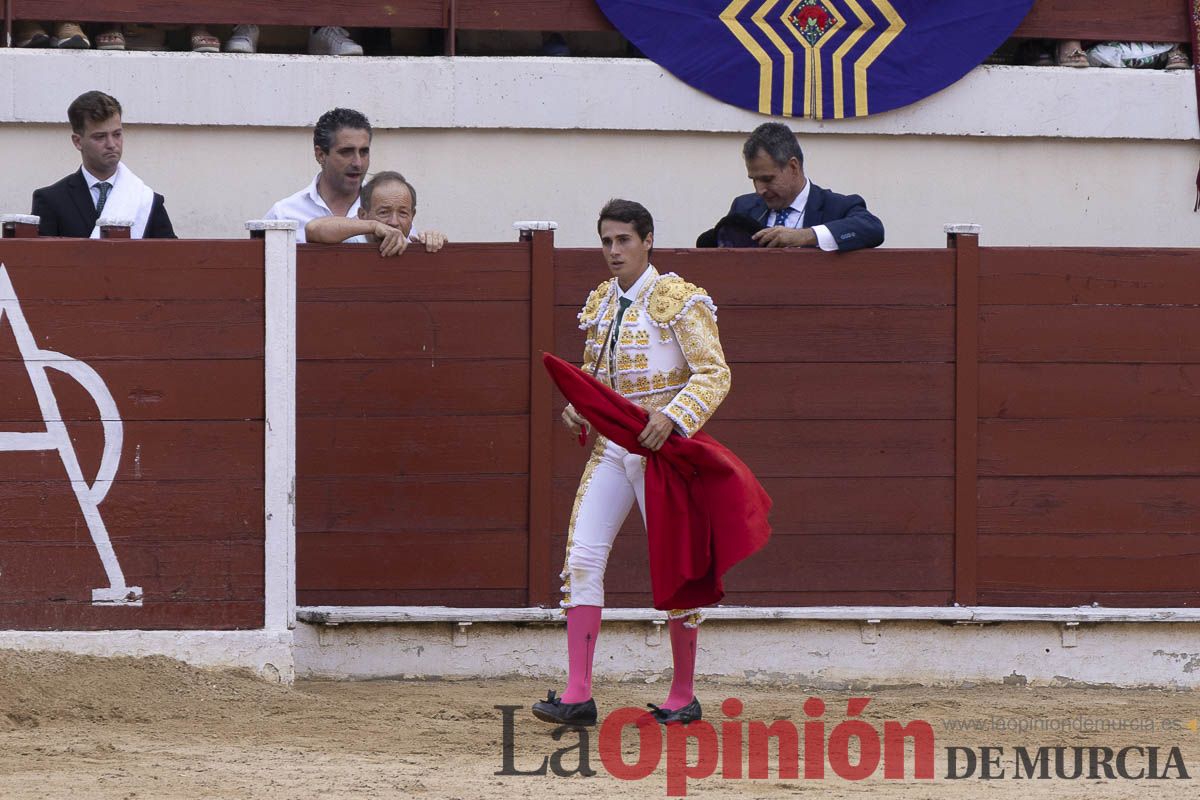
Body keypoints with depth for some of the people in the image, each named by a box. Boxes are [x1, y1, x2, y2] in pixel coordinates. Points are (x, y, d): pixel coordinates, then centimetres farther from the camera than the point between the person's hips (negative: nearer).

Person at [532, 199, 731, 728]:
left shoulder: (678, 301, -8)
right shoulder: (600, 303, 12)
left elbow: (713, 373, -13)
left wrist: (672, 417, -27)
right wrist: (576, 408, 2)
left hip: (662, 446, -6)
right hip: (611, 445, 6)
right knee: (582, 557, -7)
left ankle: (683, 697, 13)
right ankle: (578, 695, -9)